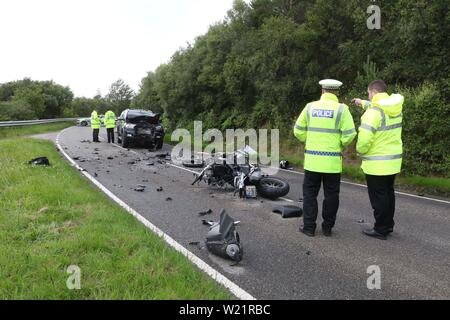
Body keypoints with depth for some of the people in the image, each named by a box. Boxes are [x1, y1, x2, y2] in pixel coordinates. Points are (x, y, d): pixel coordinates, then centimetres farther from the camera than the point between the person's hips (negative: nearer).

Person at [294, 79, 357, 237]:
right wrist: (341, 144, 11)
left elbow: (299, 131, 4)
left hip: (312, 159, 1)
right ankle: (328, 227, 19)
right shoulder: (341, 109, -5)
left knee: (310, 193, 12)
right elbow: (350, 134, -9)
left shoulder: (310, 107, 2)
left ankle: (309, 226, 14)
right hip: (332, 161, -1)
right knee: (331, 194, 11)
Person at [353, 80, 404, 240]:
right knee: (388, 193, 19)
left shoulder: (373, 112, -21)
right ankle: (388, 225, 31)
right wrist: (362, 103, 36)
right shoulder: (395, 108, 5)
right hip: (394, 160, 8)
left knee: (378, 196, 1)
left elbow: (364, 138, -24)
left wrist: (360, 151, -6)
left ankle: (381, 230, 9)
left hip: (377, 163, -8)